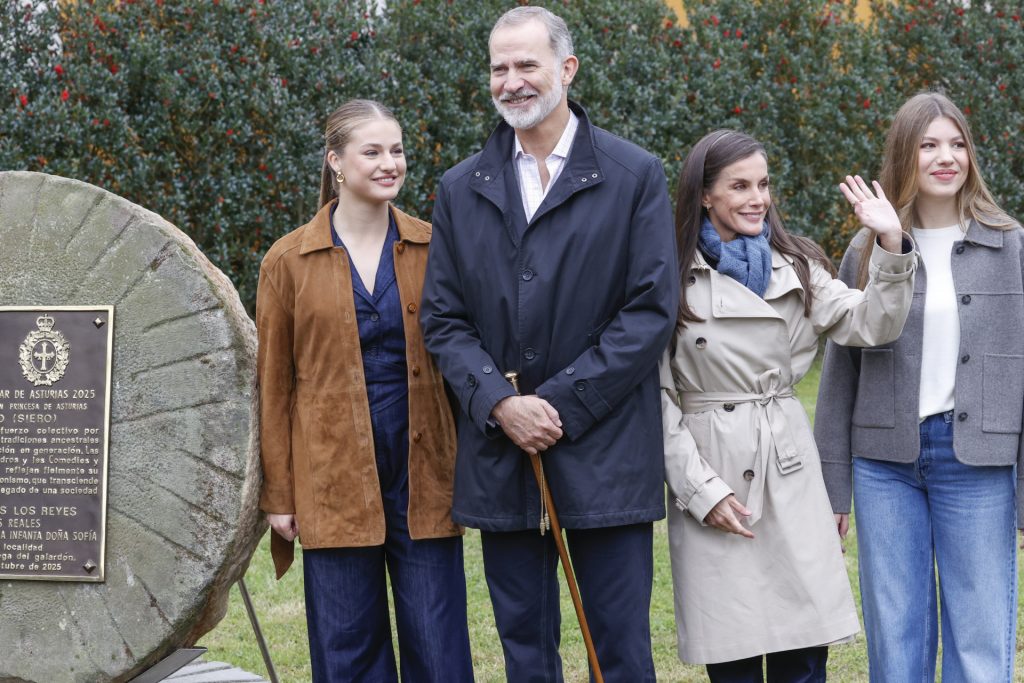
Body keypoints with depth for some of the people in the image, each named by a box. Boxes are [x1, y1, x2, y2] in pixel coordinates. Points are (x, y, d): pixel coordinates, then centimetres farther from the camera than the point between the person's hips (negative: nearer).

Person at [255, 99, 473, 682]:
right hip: (334, 479, -1)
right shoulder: (290, 261, 2)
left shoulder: (433, 248, 5)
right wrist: (278, 494, 2)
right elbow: (274, 386, 4)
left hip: (424, 474, 1)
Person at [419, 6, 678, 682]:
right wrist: (499, 403, -11)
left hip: (604, 451, -3)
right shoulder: (462, 189, 10)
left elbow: (652, 310, -7)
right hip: (499, 453, 3)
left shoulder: (635, 176, -1)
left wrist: (564, 404, -13)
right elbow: (443, 317, 6)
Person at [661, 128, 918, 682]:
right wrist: (701, 489, -9)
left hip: (791, 472, 3)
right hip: (711, 474, -3)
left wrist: (891, 246, -14)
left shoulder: (794, 268, 10)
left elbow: (870, 325, -1)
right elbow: (659, 396, -3)